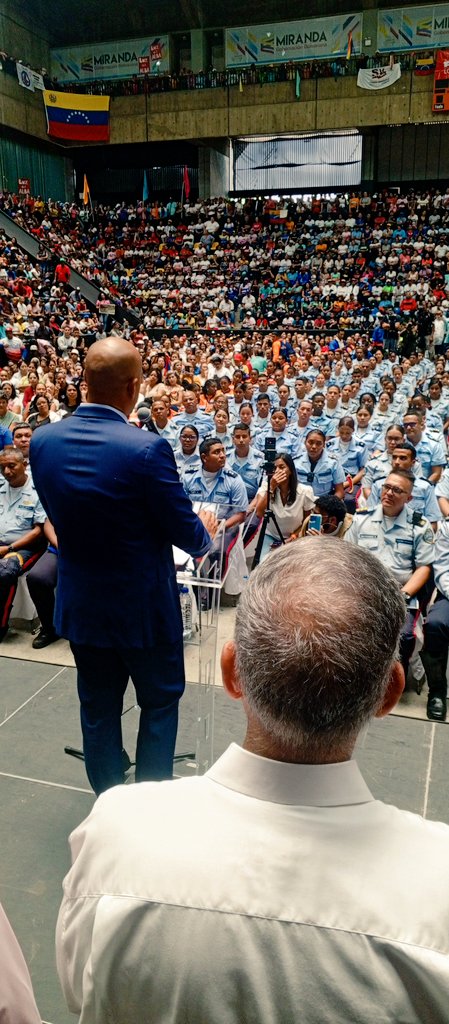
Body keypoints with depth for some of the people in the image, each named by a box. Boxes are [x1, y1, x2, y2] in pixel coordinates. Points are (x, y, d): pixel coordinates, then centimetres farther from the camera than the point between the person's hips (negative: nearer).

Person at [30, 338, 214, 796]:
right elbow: (185, 531, -15)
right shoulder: (147, 449, -25)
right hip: (144, 605, -5)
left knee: (98, 708, 20)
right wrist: (205, 531, 8)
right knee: (160, 701, 19)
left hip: (79, 603, 5)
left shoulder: (43, 440, -8)